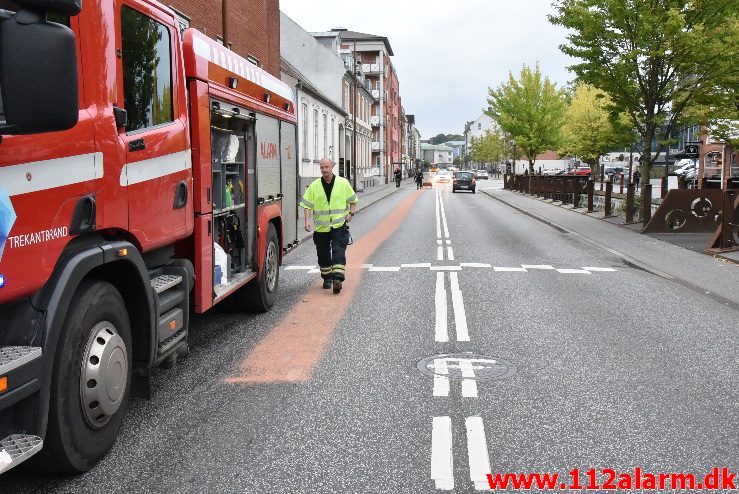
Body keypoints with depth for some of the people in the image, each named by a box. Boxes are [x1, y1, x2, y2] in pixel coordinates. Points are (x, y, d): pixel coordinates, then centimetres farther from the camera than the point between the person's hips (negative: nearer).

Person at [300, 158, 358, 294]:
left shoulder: (343, 183, 1)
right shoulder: (314, 186, 2)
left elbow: (353, 201, 12)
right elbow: (307, 205, 1)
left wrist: (351, 213, -4)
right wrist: (307, 220, -13)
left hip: (339, 226, -2)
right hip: (321, 227, 2)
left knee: (338, 252, -13)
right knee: (323, 255, 10)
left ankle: (338, 278, -17)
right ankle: (327, 278, 26)